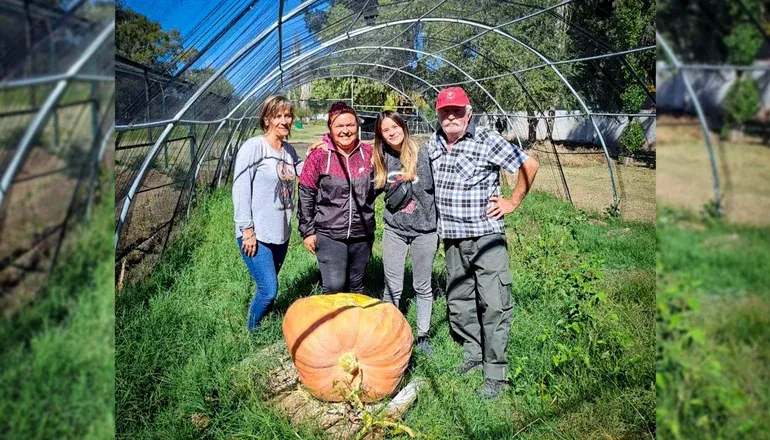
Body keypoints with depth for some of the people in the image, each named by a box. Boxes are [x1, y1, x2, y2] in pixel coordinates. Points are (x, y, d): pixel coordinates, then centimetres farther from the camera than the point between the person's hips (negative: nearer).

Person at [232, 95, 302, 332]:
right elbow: (240, 189, -13)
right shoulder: (253, 147, -10)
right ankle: (251, 333, 16)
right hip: (256, 235, -6)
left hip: (281, 234, 7)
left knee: (267, 289, 14)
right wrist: (247, 229, -16)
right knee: (269, 291, -8)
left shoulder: (289, 150, 10)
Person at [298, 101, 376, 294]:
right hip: (329, 236, -3)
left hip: (361, 235, 4)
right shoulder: (319, 156, -6)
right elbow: (305, 196, -3)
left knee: (356, 288, 15)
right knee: (334, 286, -12)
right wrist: (307, 231, -3)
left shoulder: (368, 153, 2)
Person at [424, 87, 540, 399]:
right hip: (452, 239, 6)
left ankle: (495, 374, 1)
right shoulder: (432, 144, 8)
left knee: (493, 304, -7)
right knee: (458, 302, 13)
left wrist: (513, 202, -4)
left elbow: (529, 165, -4)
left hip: (486, 235, -5)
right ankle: (474, 353, 32)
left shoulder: (487, 141, -8)